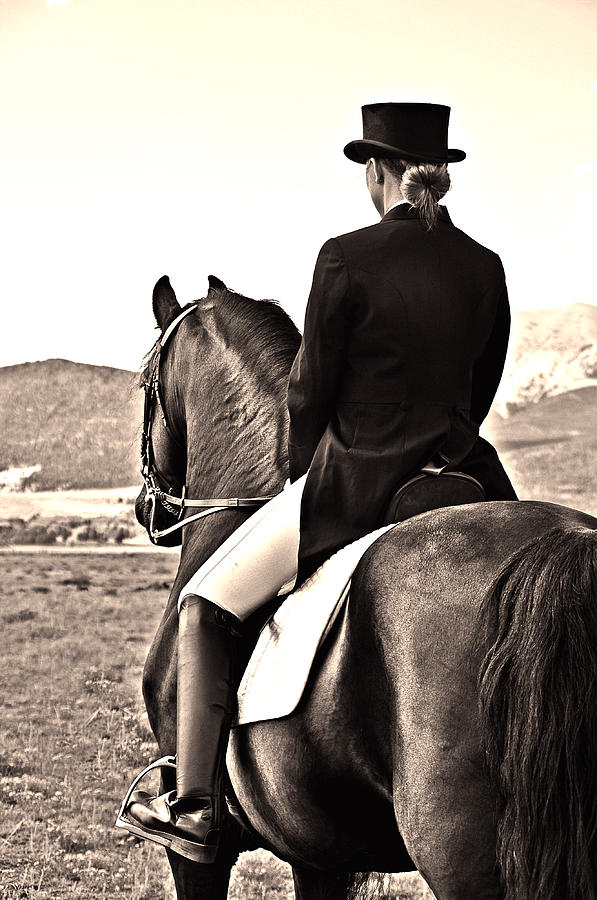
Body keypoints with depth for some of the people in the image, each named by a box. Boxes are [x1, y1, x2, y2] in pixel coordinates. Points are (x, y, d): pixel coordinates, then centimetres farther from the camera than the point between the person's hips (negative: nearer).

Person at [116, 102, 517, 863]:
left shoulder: (347, 259, -13)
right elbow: (480, 391, 11)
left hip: (350, 491, -5)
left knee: (205, 606, 12)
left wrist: (302, 477, 11)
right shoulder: (485, 267, 3)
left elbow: (310, 390, -7)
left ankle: (194, 808, 9)